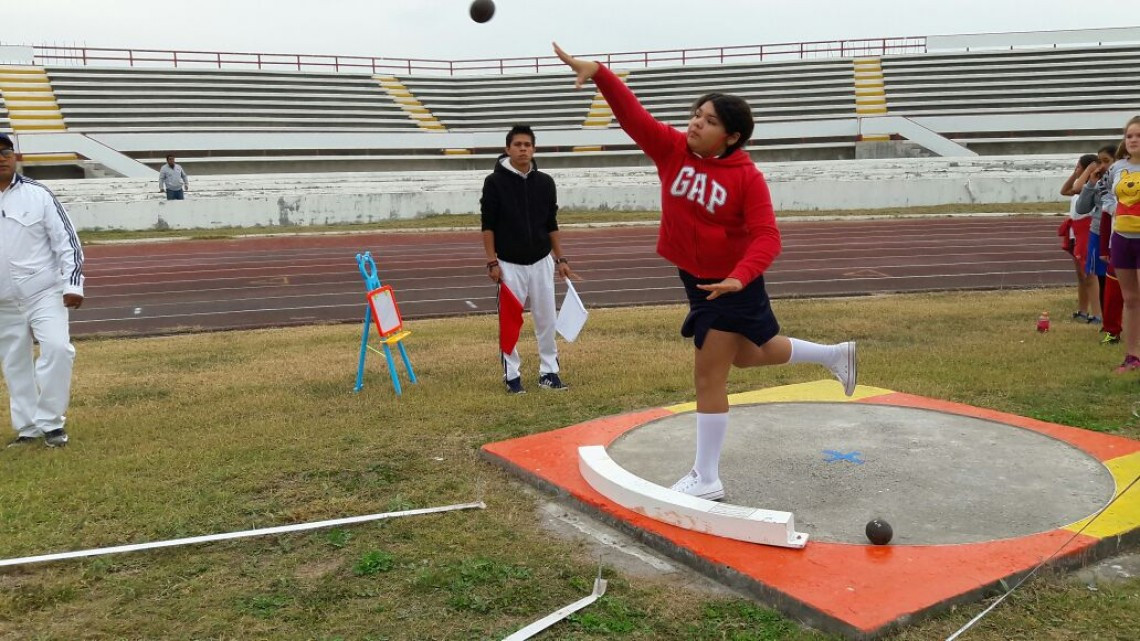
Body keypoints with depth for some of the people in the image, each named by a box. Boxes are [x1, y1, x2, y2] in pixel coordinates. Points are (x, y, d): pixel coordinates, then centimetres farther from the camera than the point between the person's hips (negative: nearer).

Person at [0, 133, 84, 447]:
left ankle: (50, 422, -3)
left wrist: (72, 284, -14)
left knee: (57, 347, -18)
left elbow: (67, 240, -5)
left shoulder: (38, 194, -4)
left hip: (44, 294, -3)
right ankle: (28, 428, 22)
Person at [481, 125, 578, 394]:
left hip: (541, 262, 3)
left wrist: (560, 258, 9)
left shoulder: (545, 182, 5)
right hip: (509, 264, -3)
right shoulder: (495, 182, -5)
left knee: (546, 319, 6)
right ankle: (512, 375, 14)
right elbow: (488, 225, -4)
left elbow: (551, 224, 12)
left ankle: (549, 372, 18)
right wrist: (492, 262, -9)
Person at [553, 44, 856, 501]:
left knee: (709, 377, -2)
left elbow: (767, 237, -24)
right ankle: (834, 355, 47)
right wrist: (598, 72, -32)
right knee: (748, 355, 24)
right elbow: (632, 115, -17)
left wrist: (738, 278, -40)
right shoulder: (672, 149, -7)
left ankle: (707, 478, 13)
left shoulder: (746, 175, -19)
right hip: (694, 277, 7)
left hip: (730, 284, -6)